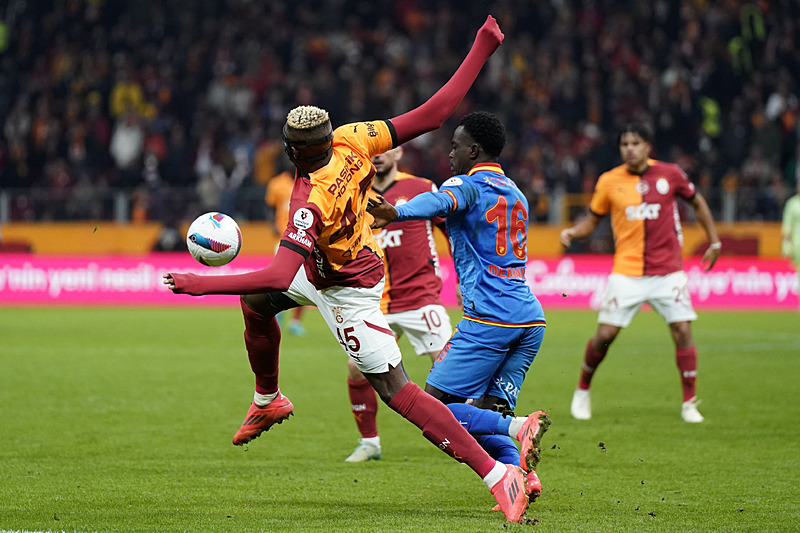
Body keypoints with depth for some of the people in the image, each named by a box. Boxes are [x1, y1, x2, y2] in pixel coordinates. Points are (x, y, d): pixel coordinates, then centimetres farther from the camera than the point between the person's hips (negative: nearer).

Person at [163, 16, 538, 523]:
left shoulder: (312, 202, -39)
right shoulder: (350, 141, -21)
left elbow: (280, 275, -46)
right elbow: (433, 113, -21)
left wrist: (201, 284, -42)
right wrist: (482, 49, -18)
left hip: (348, 295, -10)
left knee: (397, 390, -10)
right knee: (256, 300, 22)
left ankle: (497, 473, -17)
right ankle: (268, 401, 43)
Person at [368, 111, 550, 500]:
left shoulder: (468, 185, -2)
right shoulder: (515, 194, 23)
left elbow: (438, 203, -26)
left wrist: (395, 213, -44)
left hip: (489, 317, -8)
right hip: (531, 319, 8)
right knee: (483, 414, 10)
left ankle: (518, 428, -24)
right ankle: (523, 474, -15)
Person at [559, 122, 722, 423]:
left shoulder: (669, 174, 0)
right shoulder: (609, 181, 0)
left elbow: (697, 202, 15)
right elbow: (593, 219, 11)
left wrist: (714, 242, 14)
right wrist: (572, 232, -10)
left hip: (668, 272, 0)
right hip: (627, 272, 0)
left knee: (683, 331, -10)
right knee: (605, 335, -5)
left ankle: (689, 404, 1)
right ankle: (583, 391, 19)